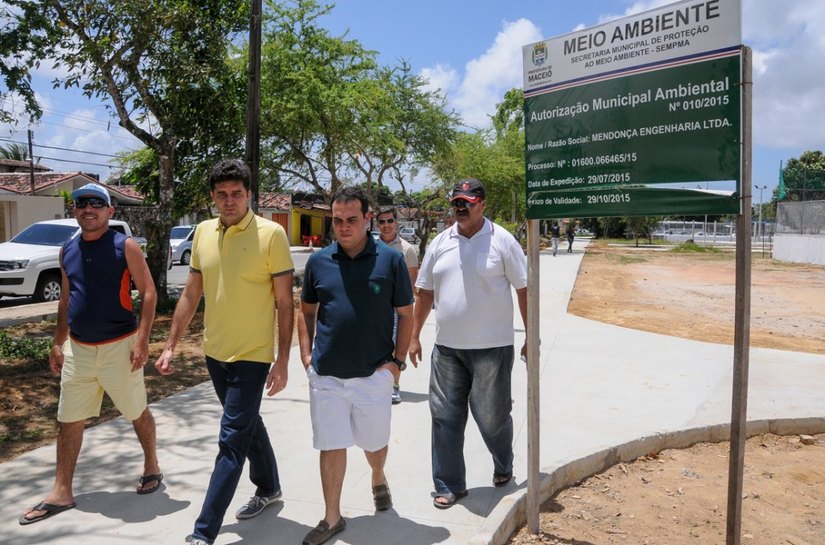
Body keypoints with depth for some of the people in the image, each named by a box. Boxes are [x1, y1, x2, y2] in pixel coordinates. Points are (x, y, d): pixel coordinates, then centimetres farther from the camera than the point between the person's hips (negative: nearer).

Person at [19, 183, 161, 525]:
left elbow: (148, 292, -10)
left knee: (137, 412, 10)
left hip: (118, 346, -5)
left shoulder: (125, 246, -8)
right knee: (69, 420, 8)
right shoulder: (68, 250, 8)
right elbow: (65, 300, 17)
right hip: (77, 349, 5)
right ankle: (61, 493, 19)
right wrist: (58, 343, 14)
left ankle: (152, 466, 31)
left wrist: (142, 340, -18)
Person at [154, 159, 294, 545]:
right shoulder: (203, 233, 4)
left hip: (252, 355, -6)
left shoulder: (271, 234, -13)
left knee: (232, 441, -3)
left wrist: (283, 360, -14)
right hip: (215, 352, 6)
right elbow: (191, 294, 10)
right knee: (248, 424, 22)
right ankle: (268, 487, 43)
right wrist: (170, 346, 9)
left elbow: (285, 303, -11)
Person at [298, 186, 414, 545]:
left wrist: (397, 361, -6)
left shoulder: (390, 260, -6)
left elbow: (405, 314, 0)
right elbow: (307, 311, 13)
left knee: (374, 441, 17)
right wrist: (306, 354, 3)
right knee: (331, 447, 9)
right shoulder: (318, 262, 1)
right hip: (326, 375, 2)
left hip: (374, 374, -1)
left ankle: (378, 479, 50)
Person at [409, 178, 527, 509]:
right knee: (445, 417, 6)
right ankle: (449, 486, 22)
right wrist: (414, 336, 10)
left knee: (492, 415, 9)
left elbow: (524, 290, -2)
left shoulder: (502, 240, -5)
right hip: (447, 347, 4)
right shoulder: (440, 243, 7)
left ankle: (503, 467, 39)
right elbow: (425, 292, 12)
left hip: (492, 347, -3)